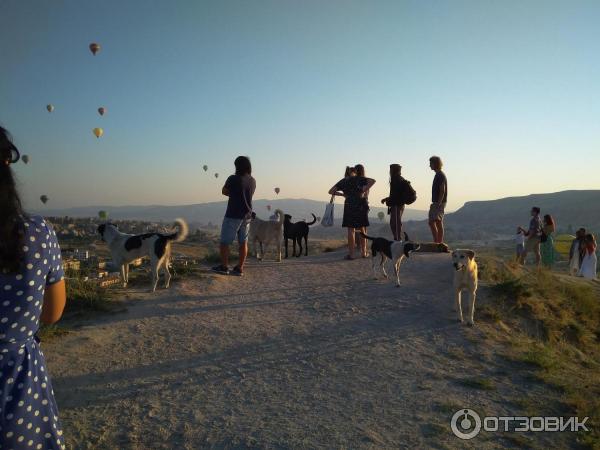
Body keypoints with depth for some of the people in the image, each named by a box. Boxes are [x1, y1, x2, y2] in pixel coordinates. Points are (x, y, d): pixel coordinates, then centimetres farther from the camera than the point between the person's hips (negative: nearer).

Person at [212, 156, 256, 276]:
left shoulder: (233, 179, -15)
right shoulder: (253, 181, 4)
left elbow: (224, 192, 0)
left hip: (233, 215, -6)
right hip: (247, 215, 6)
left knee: (224, 241, 7)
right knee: (243, 242, 8)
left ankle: (224, 266, 12)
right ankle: (239, 268, 11)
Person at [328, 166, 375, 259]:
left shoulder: (343, 181, 8)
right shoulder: (359, 178, 5)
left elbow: (331, 191, 6)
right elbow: (373, 181, -11)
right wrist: (364, 191, -7)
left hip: (349, 205, -1)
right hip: (361, 205, 1)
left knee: (351, 230, 2)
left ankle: (351, 254, -1)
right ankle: (364, 252, 16)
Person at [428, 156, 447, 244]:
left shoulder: (440, 175, -13)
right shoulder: (439, 175, 17)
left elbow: (442, 191, -19)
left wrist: (438, 204, -22)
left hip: (439, 203, -10)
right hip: (437, 203, 10)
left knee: (432, 222, -11)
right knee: (439, 223, 10)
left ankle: (437, 242, -11)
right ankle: (440, 242, 13)